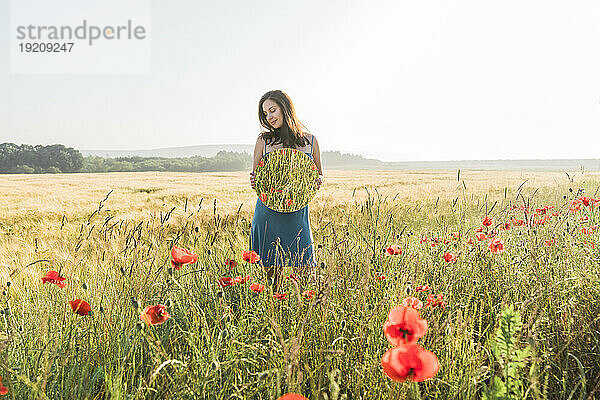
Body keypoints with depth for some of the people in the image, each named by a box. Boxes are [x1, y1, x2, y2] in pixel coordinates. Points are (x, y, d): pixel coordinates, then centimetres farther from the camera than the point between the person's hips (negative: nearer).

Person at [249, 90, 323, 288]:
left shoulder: (310, 141, 7)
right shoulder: (264, 140, 6)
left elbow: (319, 175, 16)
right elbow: (256, 178, 12)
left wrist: (318, 182, -6)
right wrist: (253, 181, -11)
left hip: (298, 213, 0)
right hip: (268, 213, 0)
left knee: (303, 271, -4)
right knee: (272, 271, 2)